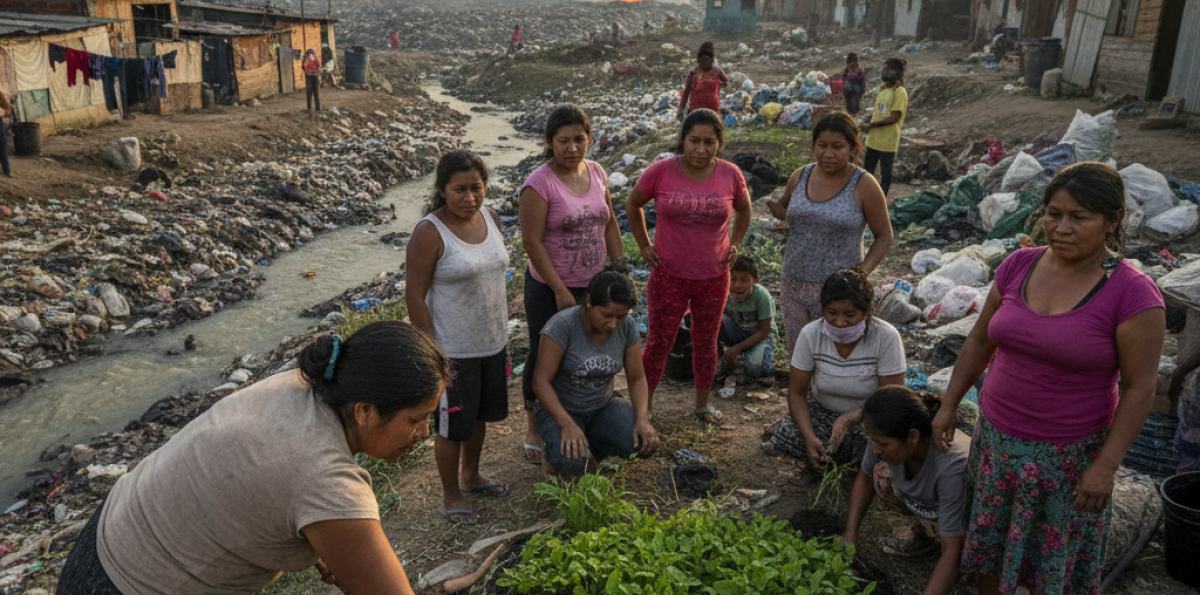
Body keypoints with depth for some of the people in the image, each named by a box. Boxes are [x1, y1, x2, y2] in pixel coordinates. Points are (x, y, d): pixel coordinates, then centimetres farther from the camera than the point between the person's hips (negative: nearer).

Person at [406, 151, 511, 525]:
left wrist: (504, 331, 14)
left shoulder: (489, 218, 1)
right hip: (453, 350, -7)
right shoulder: (429, 233, -20)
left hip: (491, 343, 7)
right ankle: (450, 497, 29)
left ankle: (470, 476, 45)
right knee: (453, 425, 9)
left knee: (480, 415, 22)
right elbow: (415, 296, -17)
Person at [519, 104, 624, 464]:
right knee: (544, 357, 9)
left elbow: (609, 223, 13)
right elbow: (532, 242, -18)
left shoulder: (597, 173, 2)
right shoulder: (539, 184, -18)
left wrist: (619, 266, 6)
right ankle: (533, 428, 28)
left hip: (592, 285, 5)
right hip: (549, 289, -5)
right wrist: (560, 292, -18)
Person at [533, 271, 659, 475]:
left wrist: (642, 419, -19)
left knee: (646, 442, -22)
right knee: (571, 462, -33)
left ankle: (592, 443, 7)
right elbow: (541, 381, -24)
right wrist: (567, 425, -34)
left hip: (603, 407, 5)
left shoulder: (626, 326, -10)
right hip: (560, 410, -4)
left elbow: (637, 378, -2)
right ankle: (556, 450, 4)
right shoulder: (563, 324, -25)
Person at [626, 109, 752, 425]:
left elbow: (743, 209, 14)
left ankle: (703, 403, 36)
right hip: (668, 275, -2)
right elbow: (632, 204, 4)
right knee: (658, 344, 6)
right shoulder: (661, 172, -13)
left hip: (714, 277, 2)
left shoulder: (730, 174, -7)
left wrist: (734, 245, 6)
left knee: (706, 342, 18)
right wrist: (644, 245, 1)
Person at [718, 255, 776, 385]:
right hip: (738, 333, 3)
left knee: (753, 368, -33)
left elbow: (764, 330, -19)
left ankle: (767, 355, 3)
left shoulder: (761, 295, -26)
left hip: (760, 336, -3)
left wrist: (738, 347, -24)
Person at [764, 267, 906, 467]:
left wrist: (849, 419, -32)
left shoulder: (886, 337, -21)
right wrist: (809, 437, -26)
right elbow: (796, 393, -9)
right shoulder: (811, 335, -14)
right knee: (780, 441, -22)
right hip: (822, 412, 1)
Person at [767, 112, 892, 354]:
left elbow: (884, 236, -3)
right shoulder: (800, 176, 2)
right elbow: (784, 206, 21)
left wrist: (863, 272, -18)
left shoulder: (864, 185, -11)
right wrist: (778, 210, -4)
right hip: (794, 286, 4)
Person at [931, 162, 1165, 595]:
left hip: (1067, 456, -4)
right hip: (997, 438, 4)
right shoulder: (1019, 266, -4)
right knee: (988, 543, 20)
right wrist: (948, 405, 8)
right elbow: (980, 340, 6)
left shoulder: (1133, 295, -17)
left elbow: (1139, 388, -14)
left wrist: (1105, 466, -15)